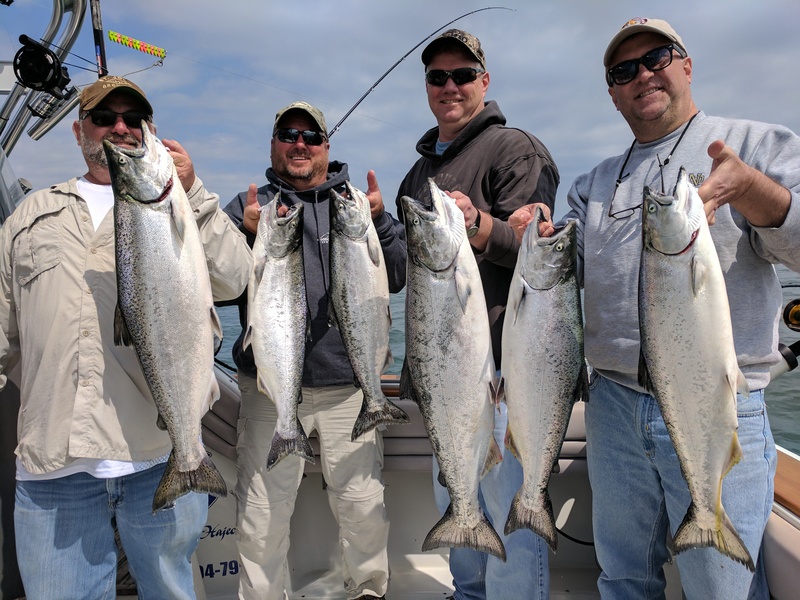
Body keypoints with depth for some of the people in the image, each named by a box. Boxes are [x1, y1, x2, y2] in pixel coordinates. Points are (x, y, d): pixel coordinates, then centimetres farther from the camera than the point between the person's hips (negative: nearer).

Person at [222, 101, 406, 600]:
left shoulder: (359, 203, 9)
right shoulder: (249, 207, 8)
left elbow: (399, 278, 0)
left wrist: (377, 223, -16)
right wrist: (247, 236, -16)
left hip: (349, 386, 0)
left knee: (365, 509, 7)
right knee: (260, 520, 7)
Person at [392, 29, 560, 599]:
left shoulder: (515, 149, -6)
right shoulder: (421, 168, 18)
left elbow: (534, 246, -21)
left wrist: (478, 225, -36)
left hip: (501, 360, -8)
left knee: (508, 503, -2)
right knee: (452, 495, 20)